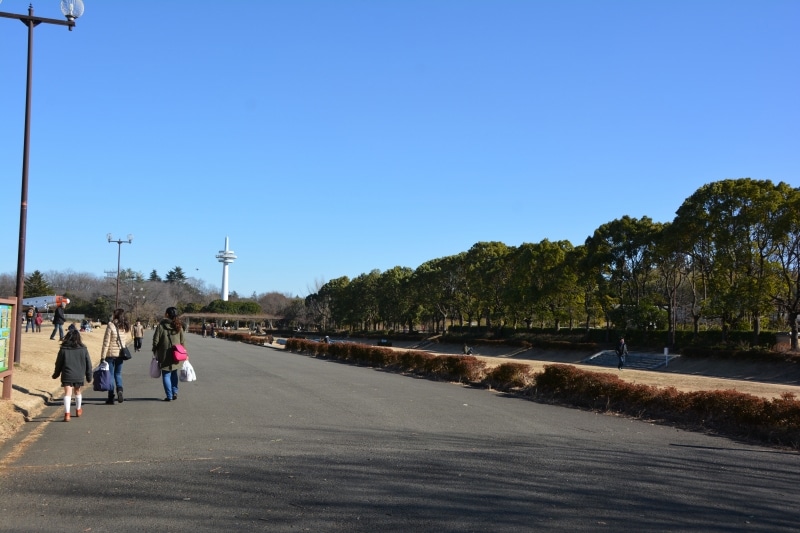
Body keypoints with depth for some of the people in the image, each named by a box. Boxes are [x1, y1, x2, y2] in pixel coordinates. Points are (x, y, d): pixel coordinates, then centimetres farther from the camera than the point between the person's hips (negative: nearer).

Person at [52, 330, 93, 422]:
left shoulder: (63, 349, -3)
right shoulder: (83, 349, 0)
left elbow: (58, 363, 5)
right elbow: (88, 364, 4)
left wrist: (56, 374, 20)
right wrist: (89, 377, 13)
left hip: (67, 376, -2)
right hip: (79, 376, 2)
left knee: (67, 393, -5)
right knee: (77, 391, 22)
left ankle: (67, 414, -19)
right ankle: (78, 410, 39)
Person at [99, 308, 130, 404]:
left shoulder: (110, 325, -13)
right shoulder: (125, 327, 3)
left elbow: (106, 342, -13)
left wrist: (103, 357, -11)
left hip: (110, 354, -4)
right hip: (120, 354, 5)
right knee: (118, 374, 17)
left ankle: (111, 398, 7)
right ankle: (119, 390, -8)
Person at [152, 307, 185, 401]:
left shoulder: (161, 325, -10)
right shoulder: (179, 326, 2)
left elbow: (156, 340, -8)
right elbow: (182, 341, 5)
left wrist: (154, 351, 6)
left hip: (165, 355, -4)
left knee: (166, 375, 4)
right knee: (174, 373, 19)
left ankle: (169, 396, 1)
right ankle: (175, 393, 15)